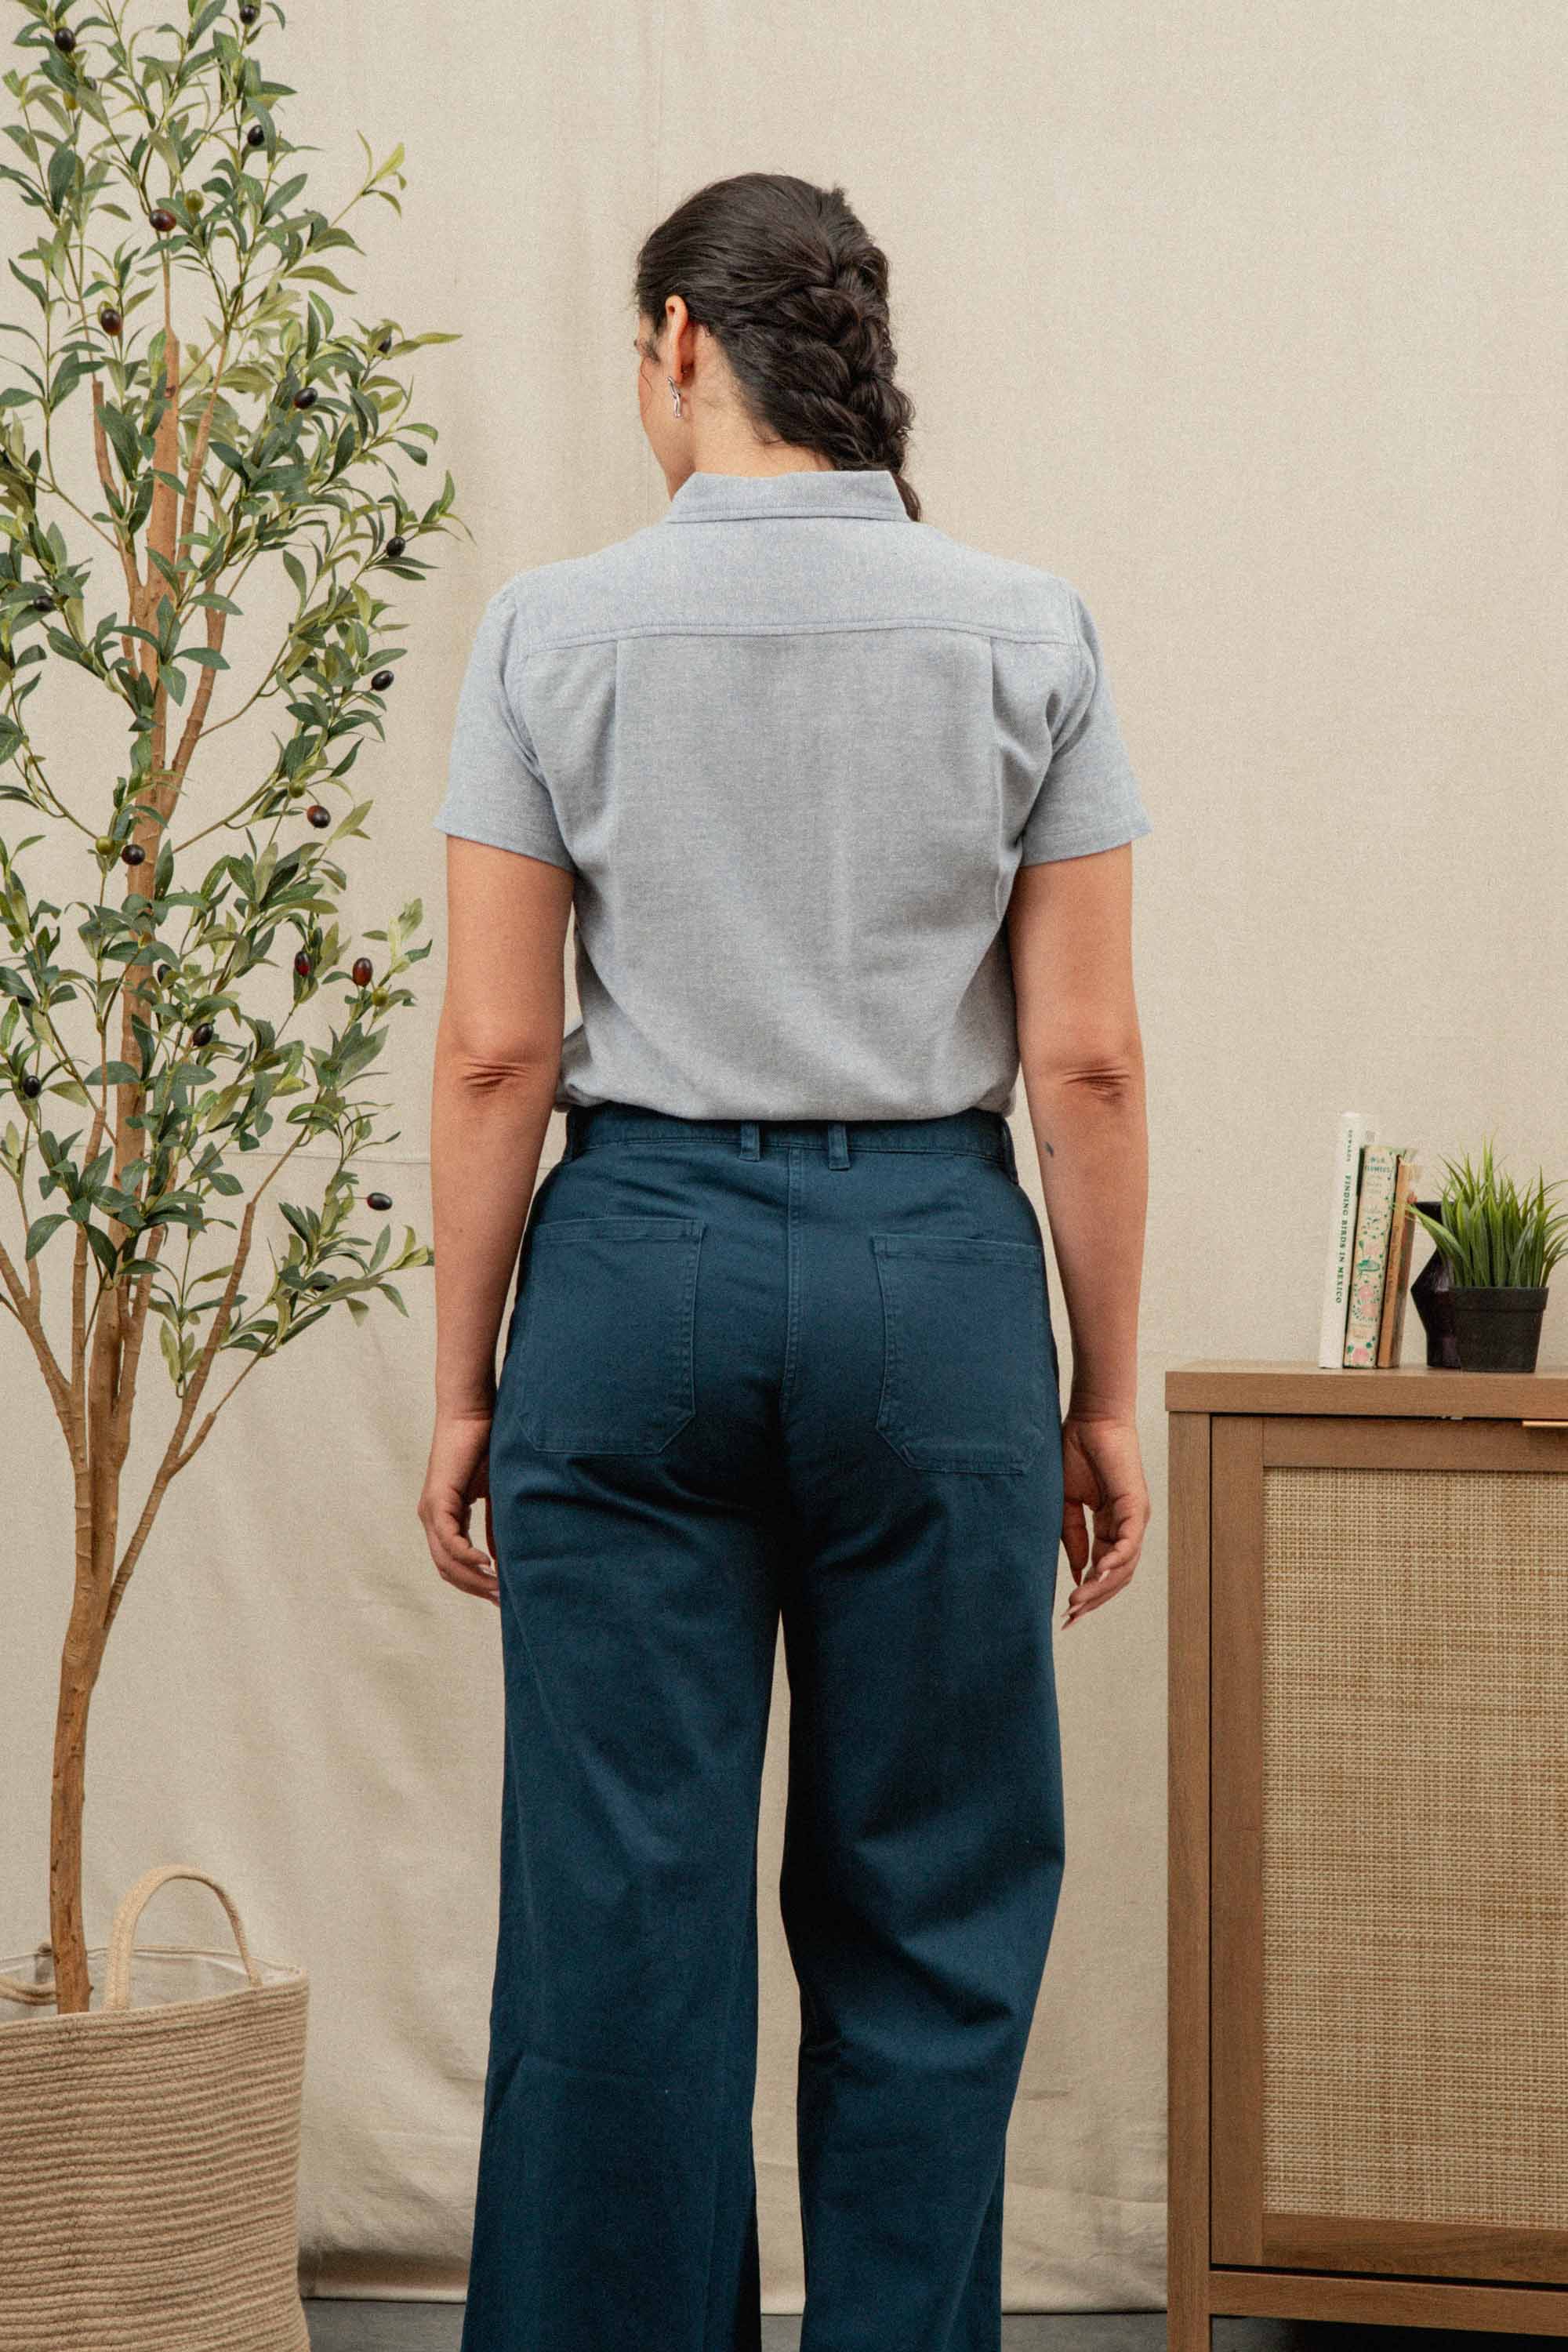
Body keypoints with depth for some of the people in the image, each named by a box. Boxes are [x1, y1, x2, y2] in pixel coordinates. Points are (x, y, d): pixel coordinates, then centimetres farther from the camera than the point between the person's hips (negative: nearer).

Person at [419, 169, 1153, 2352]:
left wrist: (465, 1385, 4)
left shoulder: (557, 629, -4)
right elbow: (1085, 1059, -3)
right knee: (926, 1914, 11)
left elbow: (497, 1051, -5)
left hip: (638, 1263, 0)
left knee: (622, 1907, 6)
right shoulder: (1025, 632, -2)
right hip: (931, 1269, 1)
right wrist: (1105, 1394, 6)